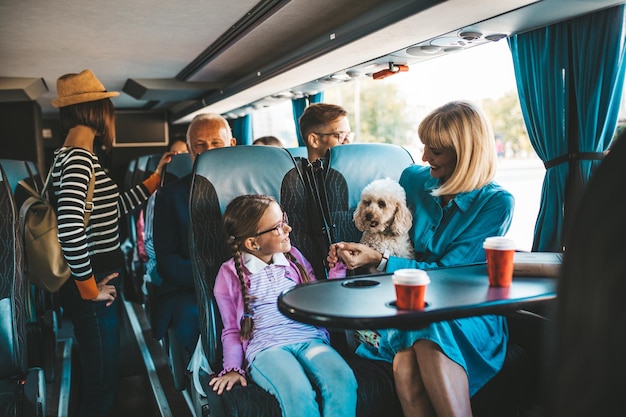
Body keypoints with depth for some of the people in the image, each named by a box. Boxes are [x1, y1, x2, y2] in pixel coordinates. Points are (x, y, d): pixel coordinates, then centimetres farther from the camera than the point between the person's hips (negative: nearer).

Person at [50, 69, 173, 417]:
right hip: (94, 289, -10)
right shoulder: (78, 158, -19)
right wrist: (89, 289, -21)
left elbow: (114, 208, 18)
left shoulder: (79, 156, 12)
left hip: (101, 278, 10)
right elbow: (71, 228, -31)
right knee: (102, 381, 5)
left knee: (104, 376, 22)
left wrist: (156, 177, 20)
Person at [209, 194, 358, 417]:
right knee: (297, 392, -35)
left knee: (343, 380, -30)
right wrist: (232, 368, -1)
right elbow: (232, 330, 13)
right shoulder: (230, 273, 7)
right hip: (266, 348, -3)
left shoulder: (293, 256, 16)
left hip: (310, 339, 3)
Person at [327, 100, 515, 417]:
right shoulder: (413, 179, 6)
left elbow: (445, 271, -11)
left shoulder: (496, 203, -7)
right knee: (404, 361, -33)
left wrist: (378, 260, -17)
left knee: (429, 335, -38)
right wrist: (349, 249, 0)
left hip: (469, 316, -2)